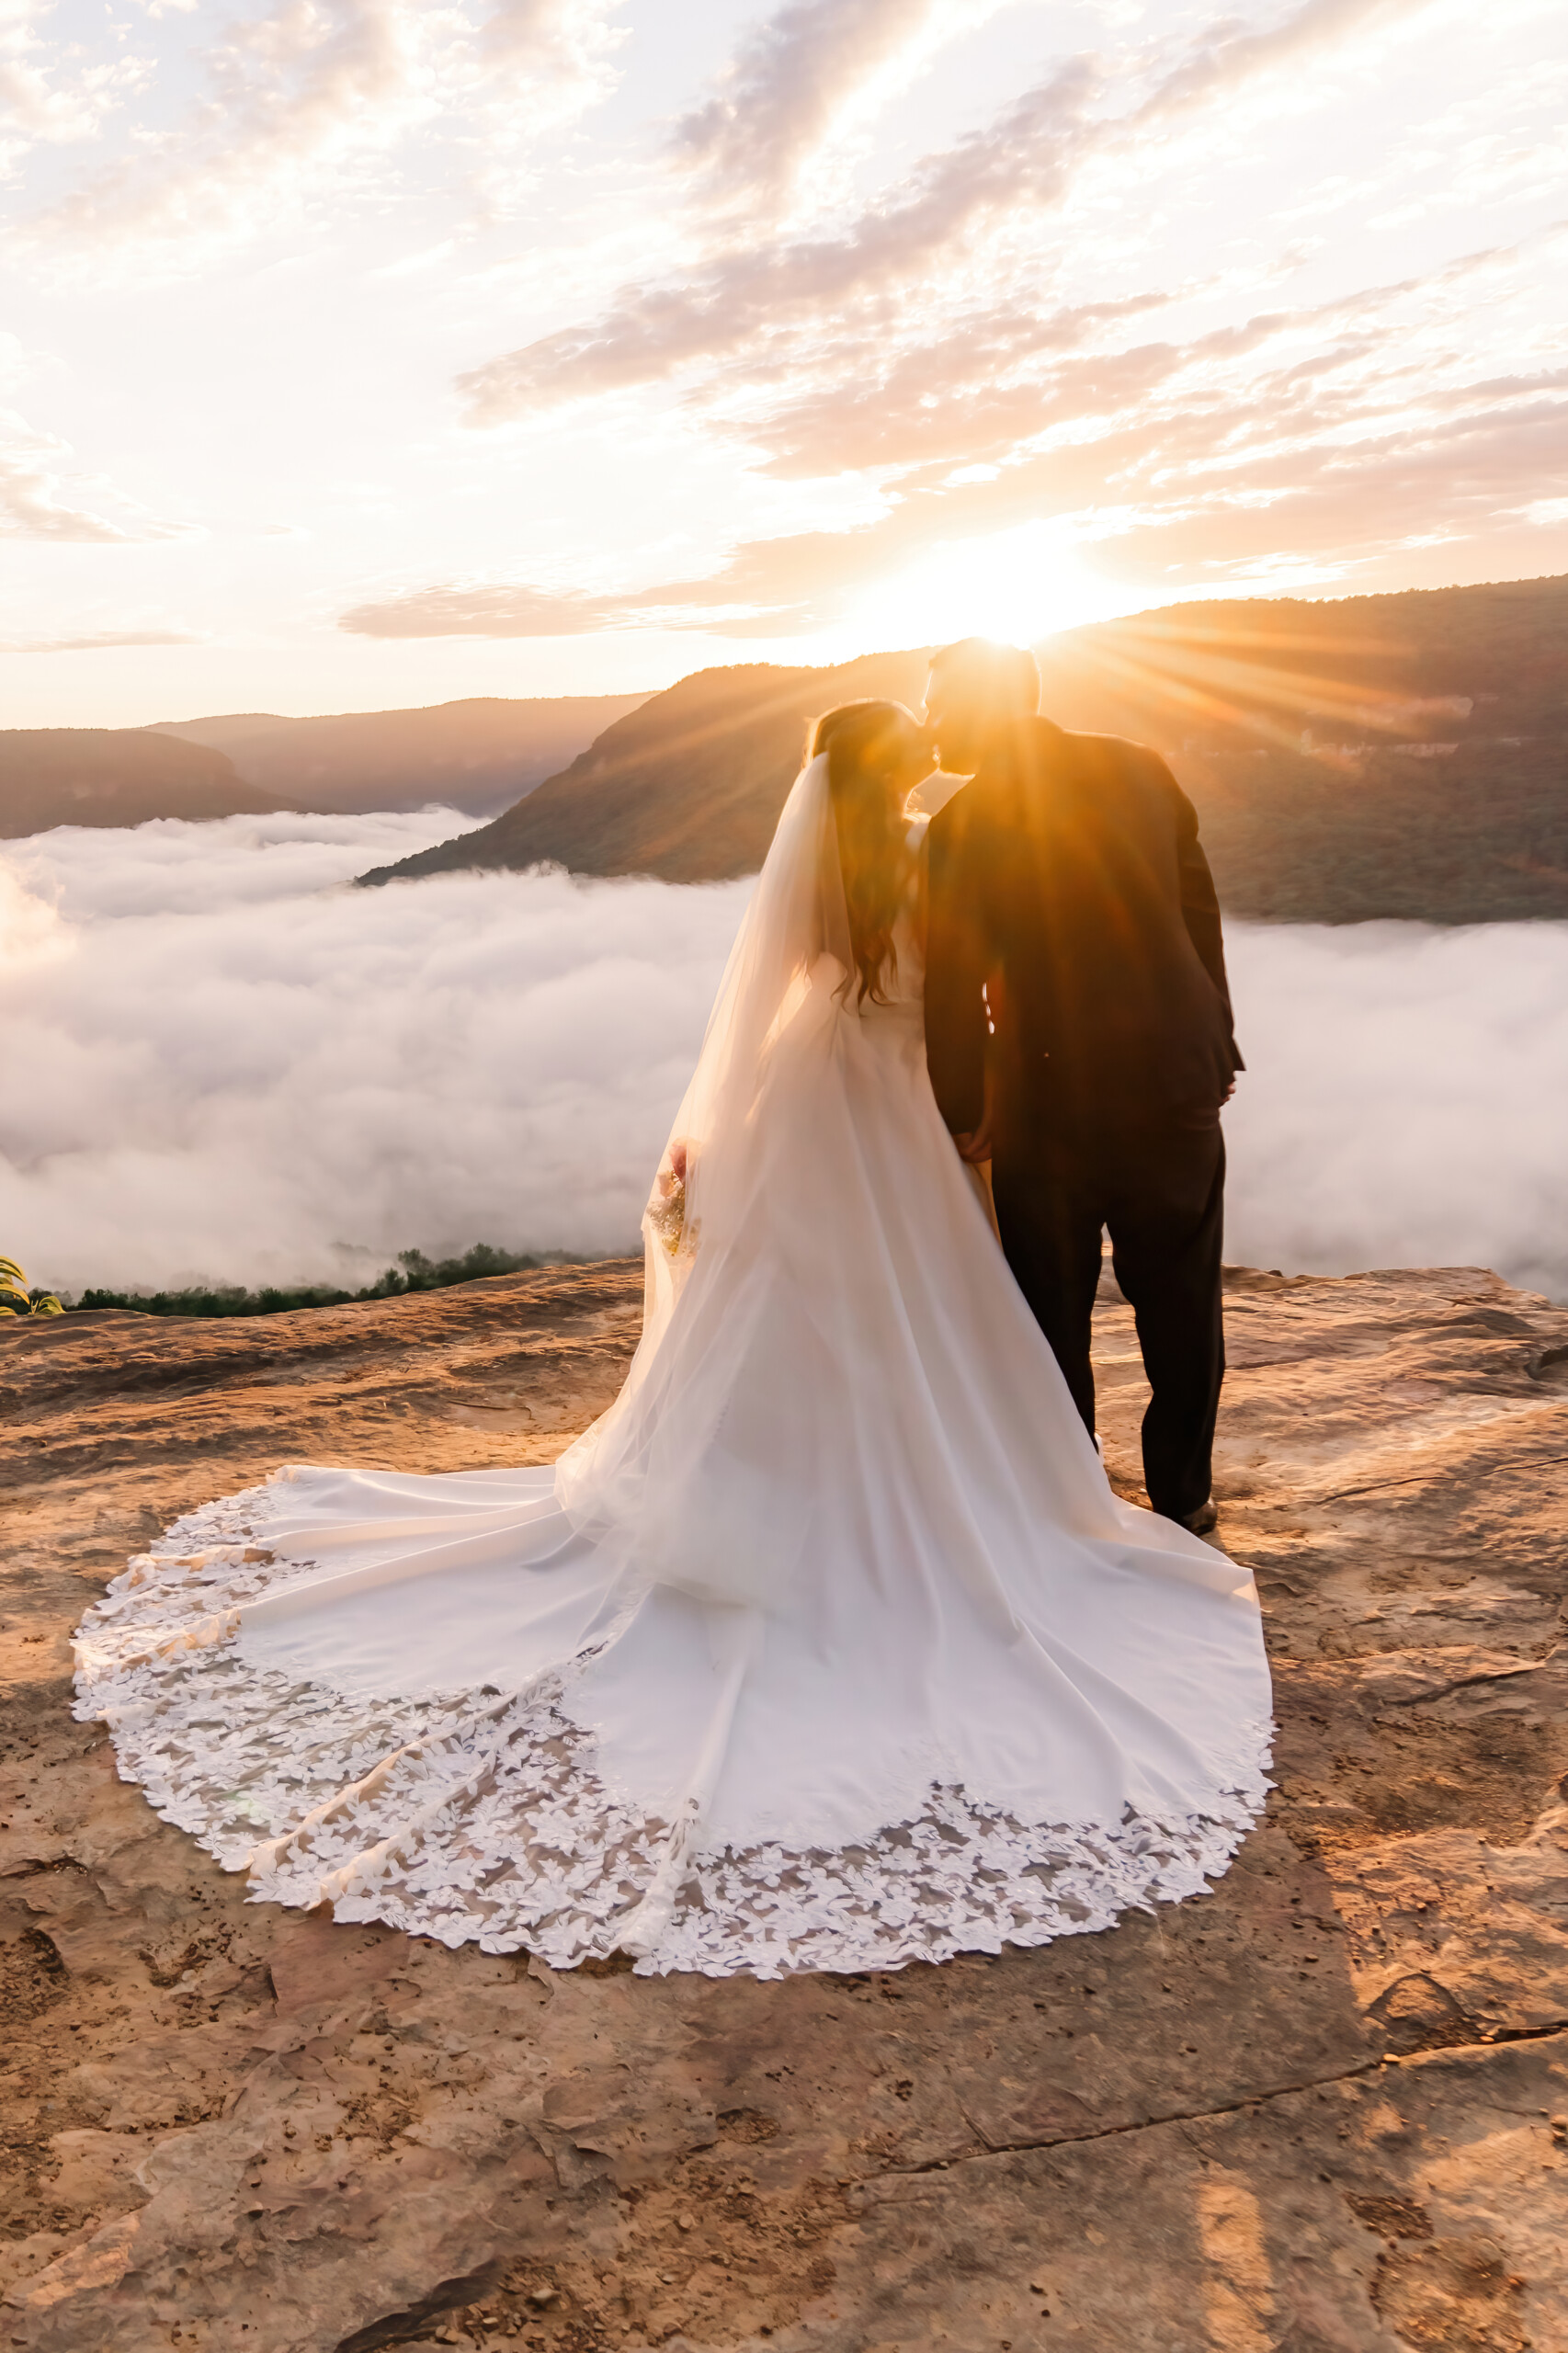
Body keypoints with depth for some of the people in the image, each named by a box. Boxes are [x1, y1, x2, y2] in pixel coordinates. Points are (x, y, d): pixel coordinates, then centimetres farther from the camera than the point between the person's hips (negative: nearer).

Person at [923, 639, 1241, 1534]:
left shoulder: (966, 822, -12)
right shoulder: (1141, 769, 1)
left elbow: (954, 984, -12)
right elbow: (1200, 913, 6)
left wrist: (962, 1111, 0)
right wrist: (1216, 1044, 15)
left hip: (1052, 1098, -3)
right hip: (1175, 1075, 4)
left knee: (1053, 1310, 13)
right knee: (1180, 1302, 17)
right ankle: (1183, 1493, 30)